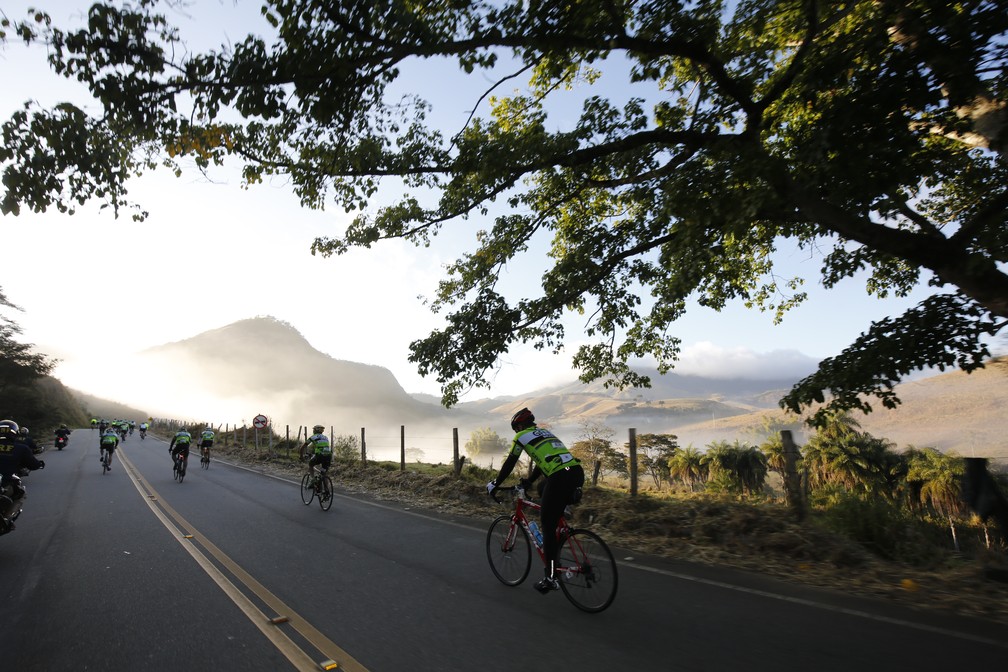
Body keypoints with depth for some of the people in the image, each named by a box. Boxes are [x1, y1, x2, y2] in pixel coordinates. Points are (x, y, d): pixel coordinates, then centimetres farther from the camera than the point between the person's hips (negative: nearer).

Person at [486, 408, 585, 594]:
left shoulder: (522, 436, 10)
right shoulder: (545, 432, 31)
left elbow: (509, 464, 14)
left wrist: (494, 484, 27)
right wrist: (527, 482, 49)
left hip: (560, 477, -8)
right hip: (578, 472, 8)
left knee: (548, 527, 5)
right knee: (543, 491, 31)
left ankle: (550, 578, 10)